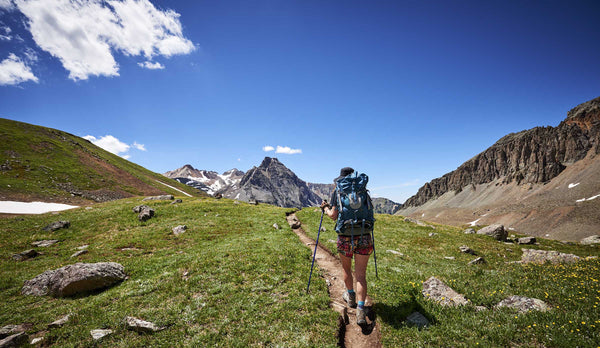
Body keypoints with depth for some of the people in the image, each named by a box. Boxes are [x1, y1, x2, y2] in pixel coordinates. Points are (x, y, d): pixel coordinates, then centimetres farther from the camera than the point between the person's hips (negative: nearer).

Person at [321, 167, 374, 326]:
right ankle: (360, 309, -1)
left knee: (346, 269, 23)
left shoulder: (337, 192, -2)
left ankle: (351, 297, 42)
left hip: (345, 237, -1)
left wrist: (325, 207, 10)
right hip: (364, 237, 2)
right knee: (361, 274, 7)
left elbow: (334, 215, -10)